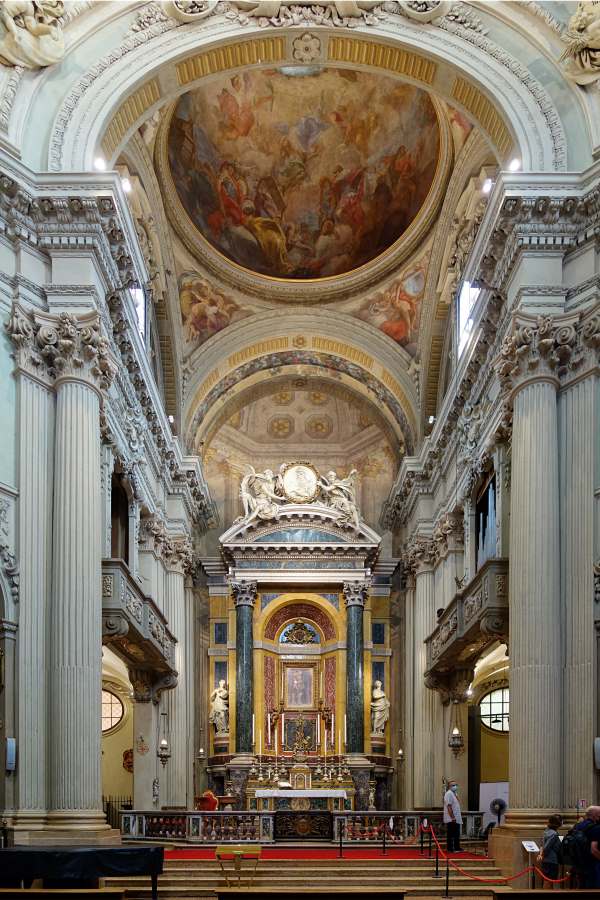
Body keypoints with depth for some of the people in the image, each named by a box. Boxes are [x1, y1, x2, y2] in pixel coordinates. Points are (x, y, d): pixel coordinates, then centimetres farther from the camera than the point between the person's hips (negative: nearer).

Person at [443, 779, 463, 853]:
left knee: (457, 835, 12)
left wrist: (459, 818, 18)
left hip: (456, 819, 10)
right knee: (450, 835, -5)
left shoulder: (454, 793, 17)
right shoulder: (449, 794, -13)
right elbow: (449, 806, -20)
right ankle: (450, 849, -2)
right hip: (451, 819, -10)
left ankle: (457, 848, 17)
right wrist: (452, 817, -23)